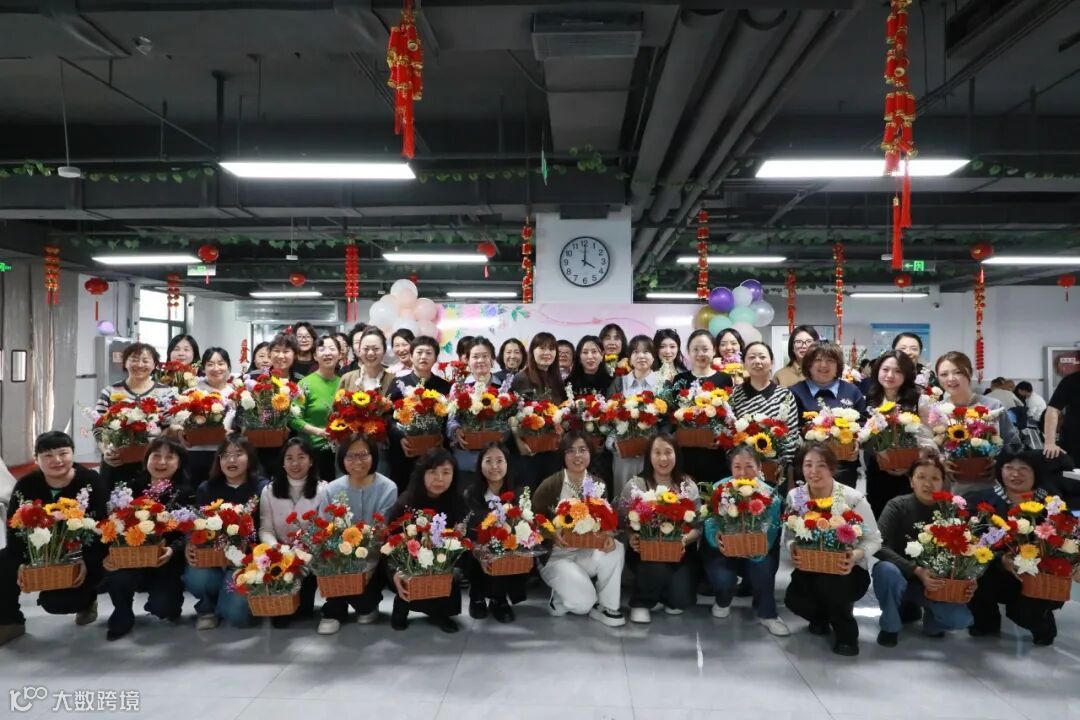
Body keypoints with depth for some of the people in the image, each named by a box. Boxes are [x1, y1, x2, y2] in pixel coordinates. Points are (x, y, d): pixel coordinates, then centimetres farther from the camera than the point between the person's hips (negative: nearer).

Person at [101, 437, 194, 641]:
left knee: (162, 607, -21)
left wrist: (173, 549, -30)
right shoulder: (133, 487, 3)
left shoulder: (186, 493, -5)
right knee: (117, 578, -29)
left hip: (166, 561, -2)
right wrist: (110, 552, -15)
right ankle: (123, 618, 5)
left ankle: (171, 599, 20)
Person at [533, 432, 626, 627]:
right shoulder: (549, 485, -13)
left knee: (616, 548, -27)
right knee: (583, 602, -26)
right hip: (555, 555, -4)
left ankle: (606, 606, -9)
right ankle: (559, 599, 11)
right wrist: (552, 535, -27)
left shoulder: (598, 484, 1)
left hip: (587, 553, 4)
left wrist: (609, 536, -20)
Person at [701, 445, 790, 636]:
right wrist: (717, 540, -43)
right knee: (722, 579, -28)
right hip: (722, 550, 0)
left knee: (763, 567, -31)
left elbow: (768, 538, -22)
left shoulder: (770, 496, -17)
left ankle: (767, 613, -2)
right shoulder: (719, 489, -18)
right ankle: (723, 601, 12)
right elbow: (710, 527, -19)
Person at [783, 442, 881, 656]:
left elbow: (874, 540, -9)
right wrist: (793, 548, -22)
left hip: (848, 570, -3)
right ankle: (821, 617, 17)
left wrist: (856, 555, -29)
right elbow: (789, 536, 2)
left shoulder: (853, 498, -16)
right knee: (793, 598, -25)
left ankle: (846, 633, -2)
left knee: (829, 584, -36)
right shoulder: (794, 496, -7)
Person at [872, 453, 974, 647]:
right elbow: (880, 548, -23)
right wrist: (916, 570, -33)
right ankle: (889, 626, -8)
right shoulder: (898, 506, -14)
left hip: (935, 583, 2)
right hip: (902, 577, -2)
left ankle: (930, 615, 13)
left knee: (961, 619, -25)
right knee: (886, 570, -36)